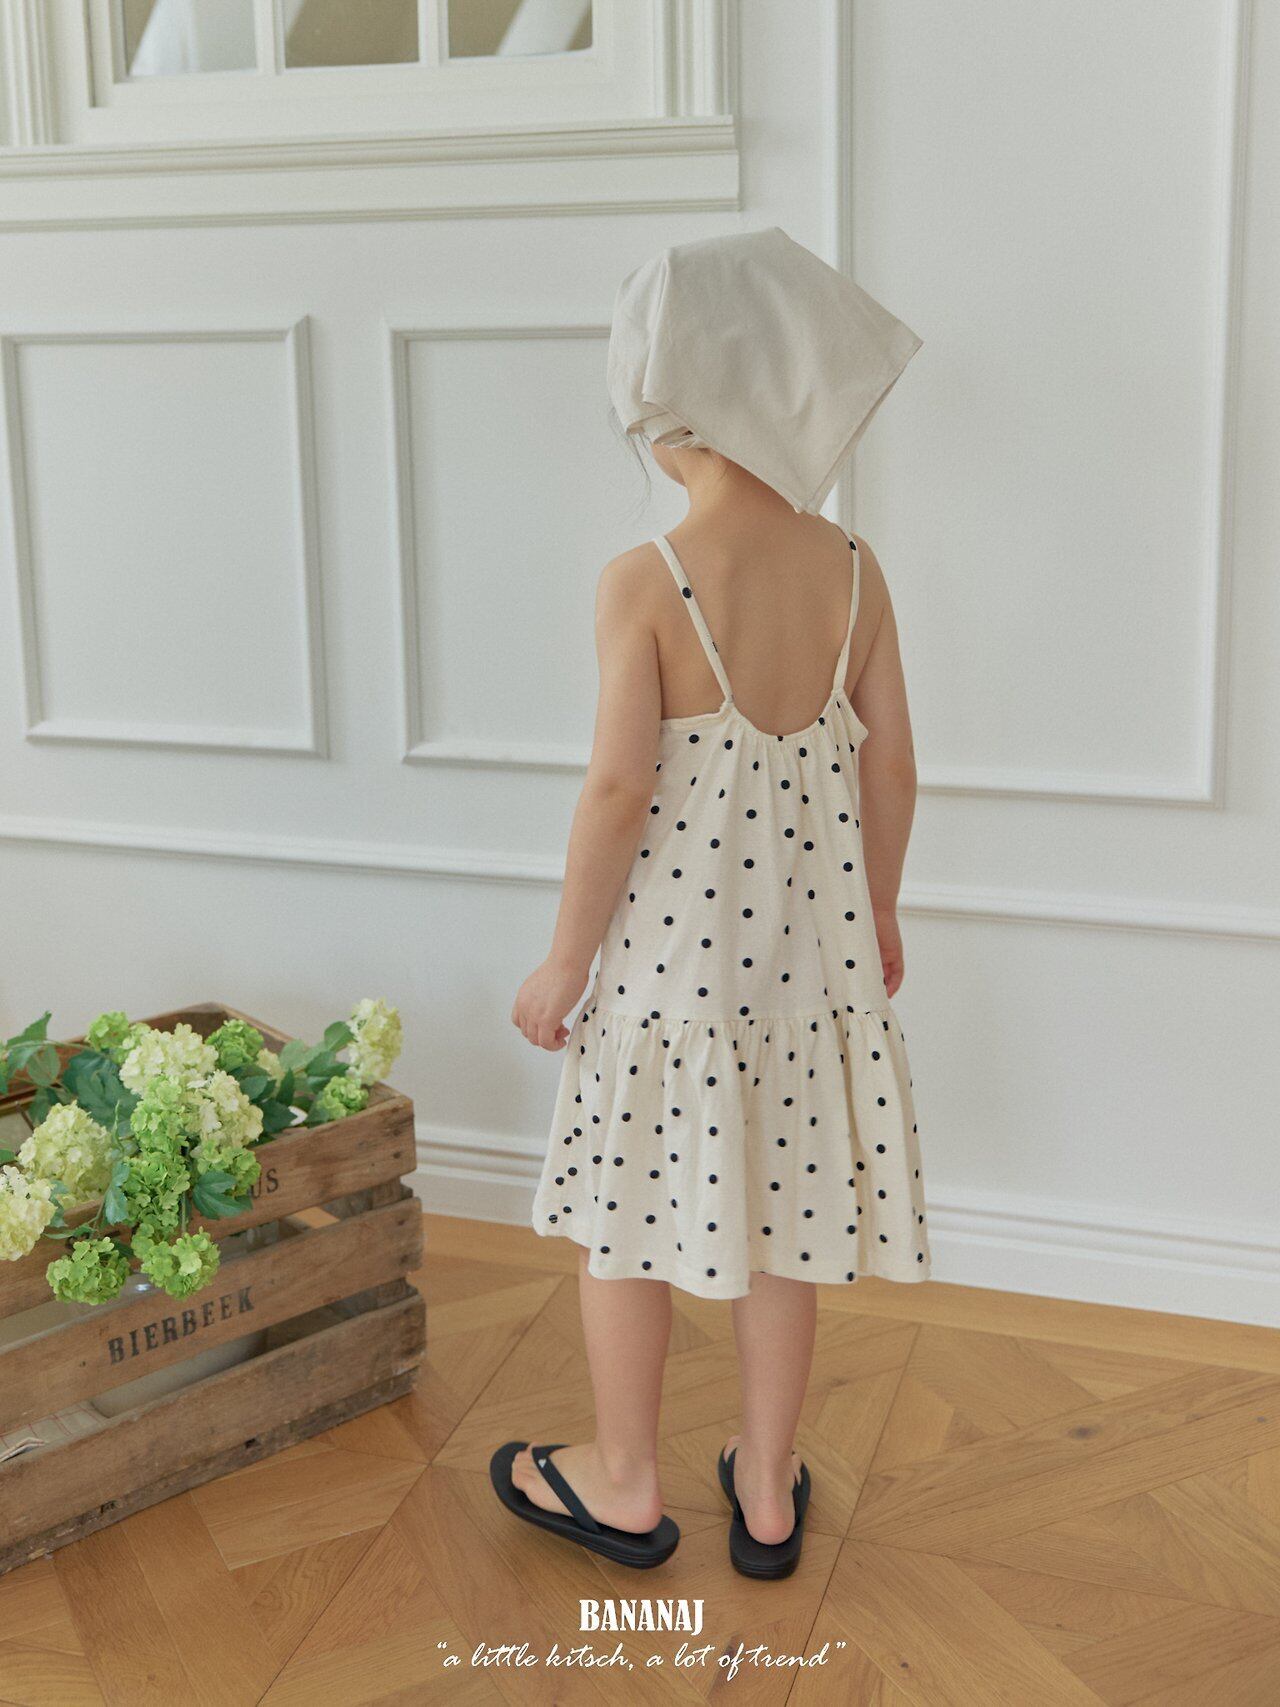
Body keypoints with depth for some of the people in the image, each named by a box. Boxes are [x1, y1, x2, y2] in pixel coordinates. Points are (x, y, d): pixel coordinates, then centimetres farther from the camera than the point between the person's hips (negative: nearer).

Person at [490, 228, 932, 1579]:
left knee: (629, 1207, 14)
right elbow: (891, 767, 1)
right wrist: (876, 914, 16)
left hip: (668, 934, -4)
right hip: (810, 934, 5)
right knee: (782, 1206, 16)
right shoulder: (852, 568, -3)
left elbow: (619, 786, -18)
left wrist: (563, 960, -7)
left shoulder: (643, 583, -17)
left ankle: (624, 1483, 30)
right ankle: (767, 1490, 30)